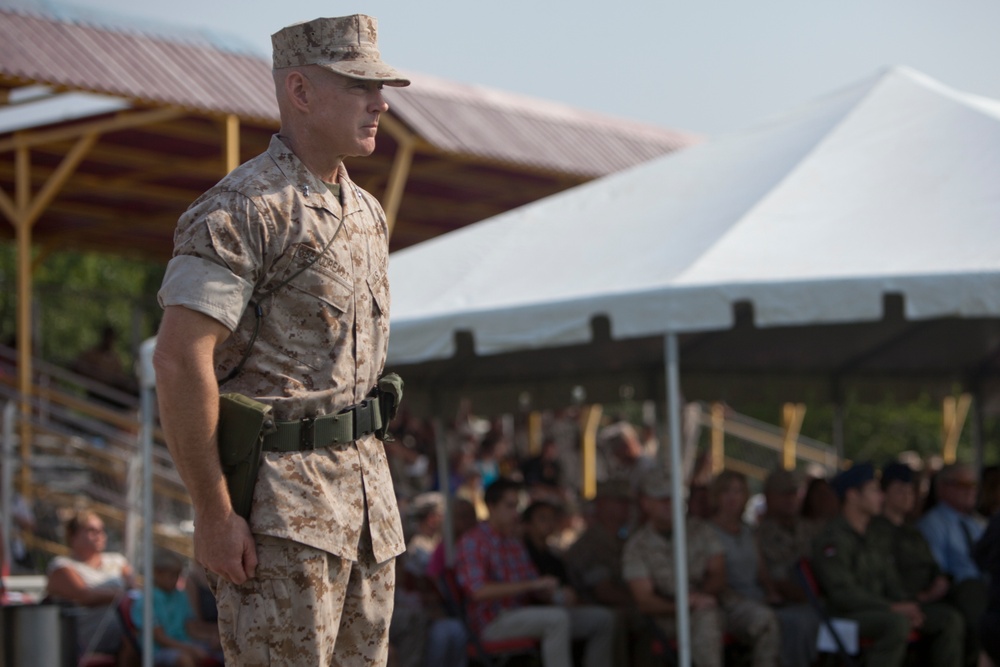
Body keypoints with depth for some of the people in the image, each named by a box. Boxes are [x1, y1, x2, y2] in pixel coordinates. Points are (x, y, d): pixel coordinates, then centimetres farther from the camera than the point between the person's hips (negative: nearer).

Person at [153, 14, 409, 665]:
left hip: (365, 487, 8)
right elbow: (179, 361, -20)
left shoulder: (367, 213, 15)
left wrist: (375, 489, 19)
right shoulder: (241, 210, -13)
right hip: (279, 508, -8)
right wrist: (213, 514, -21)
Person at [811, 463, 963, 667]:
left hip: (880, 609, 9)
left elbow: (891, 583, 17)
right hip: (846, 614, -9)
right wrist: (892, 607, -22)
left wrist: (907, 606, -5)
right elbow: (843, 593, -20)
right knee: (898, 623, -37)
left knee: (949, 619, -3)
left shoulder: (876, 538, 18)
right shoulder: (833, 539, -11)